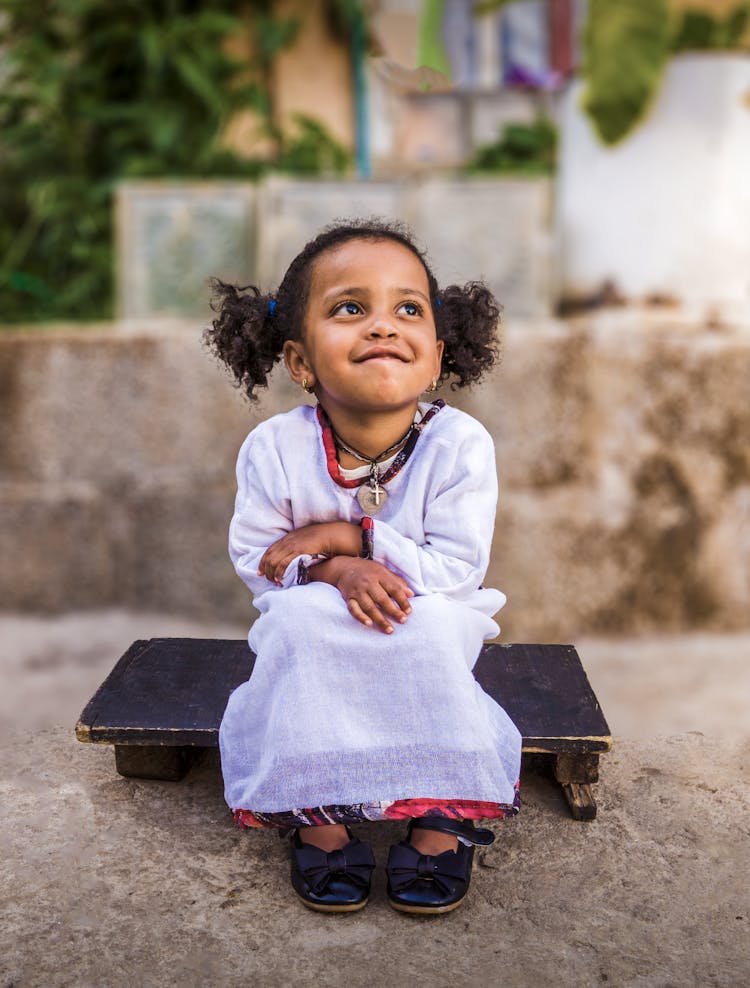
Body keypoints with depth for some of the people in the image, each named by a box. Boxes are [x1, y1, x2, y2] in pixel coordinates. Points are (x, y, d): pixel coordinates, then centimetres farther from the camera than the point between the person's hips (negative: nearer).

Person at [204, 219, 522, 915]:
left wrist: (346, 535, -28)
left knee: (431, 625, -33)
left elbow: (456, 570, -24)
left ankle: (444, 820, -15)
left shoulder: (459, 445, -24)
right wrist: (334, 570, -30)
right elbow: (254, 559, -10)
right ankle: (317, 817, -15)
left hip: (430, 631, -1)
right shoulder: (274, 450, -20)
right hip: (315, 639, 1)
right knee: (299, 615, -31)